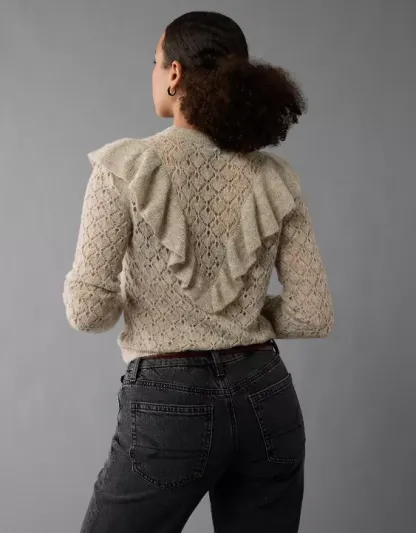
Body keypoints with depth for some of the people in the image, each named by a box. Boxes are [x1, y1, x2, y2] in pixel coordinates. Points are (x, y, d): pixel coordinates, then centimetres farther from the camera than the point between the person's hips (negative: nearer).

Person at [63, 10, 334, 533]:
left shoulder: (129, 167, -11)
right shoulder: (274, 178, 0)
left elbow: (88, 310, -13)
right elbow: (313, 316, -1)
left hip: (169, 407, -4)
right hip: (265, 399, 4)